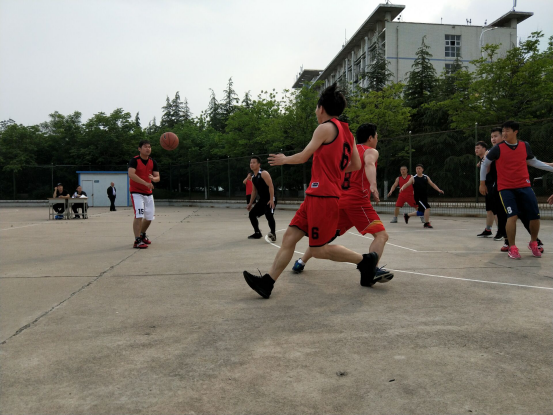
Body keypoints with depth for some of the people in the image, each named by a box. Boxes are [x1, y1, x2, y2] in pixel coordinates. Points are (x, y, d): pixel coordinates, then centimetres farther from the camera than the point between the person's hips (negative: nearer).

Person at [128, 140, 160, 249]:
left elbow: (158, 177, 2)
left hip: (148, 193, 6)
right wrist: (145, 183, -35)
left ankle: (142, 235, 37)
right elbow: (131, 174, -29)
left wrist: (154, 178, -23)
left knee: (150, 216, 12)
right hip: (136, 192, -6)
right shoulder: (134, 160, -13)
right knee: (139, 215, -18)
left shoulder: (153, 162, 4)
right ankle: (137, 241, -13)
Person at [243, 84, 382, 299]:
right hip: (316, 195, 9)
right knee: (289, 237, 5)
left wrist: (284, 159, 14)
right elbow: (356, 165, 19)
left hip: (323, 196, -9)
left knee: (318, 250, -3)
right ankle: (267, 282, 5)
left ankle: (365, 260, 8)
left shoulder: (325, 128, -8)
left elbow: (303, 157, -4)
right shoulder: (347, 132, 17)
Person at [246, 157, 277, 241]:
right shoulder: (253, 177, 12)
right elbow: (254, 191, 21)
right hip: (262, 200, 9)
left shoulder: (264, 173, -13)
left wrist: (271, 200, -28)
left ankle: (273, 233, -20)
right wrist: (250, 203, 18)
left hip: (270, 199, -9)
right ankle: (257, 233, 19)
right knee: (252, 214, 9)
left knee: (269, 215, -27)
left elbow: (271, 186, -21)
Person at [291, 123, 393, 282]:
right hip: (357, 200, -7)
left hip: (340, 199, 7)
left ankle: (301, 262, 21)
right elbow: (369, 164, -21)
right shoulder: (371, 151, 2)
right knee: (381, 234, -7)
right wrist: (373, 185, -37)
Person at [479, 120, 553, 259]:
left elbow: (534, 162, 20)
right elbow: (485, 164, 5)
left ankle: (533, 244, 26)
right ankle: (512, 248, -1)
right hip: (506, 188, -3)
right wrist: (482, 183, 6)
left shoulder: (525, 146, 4)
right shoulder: (498, 148, -5)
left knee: (535, 216, 0)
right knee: (512, 216, -17)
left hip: (524, 186, 3)